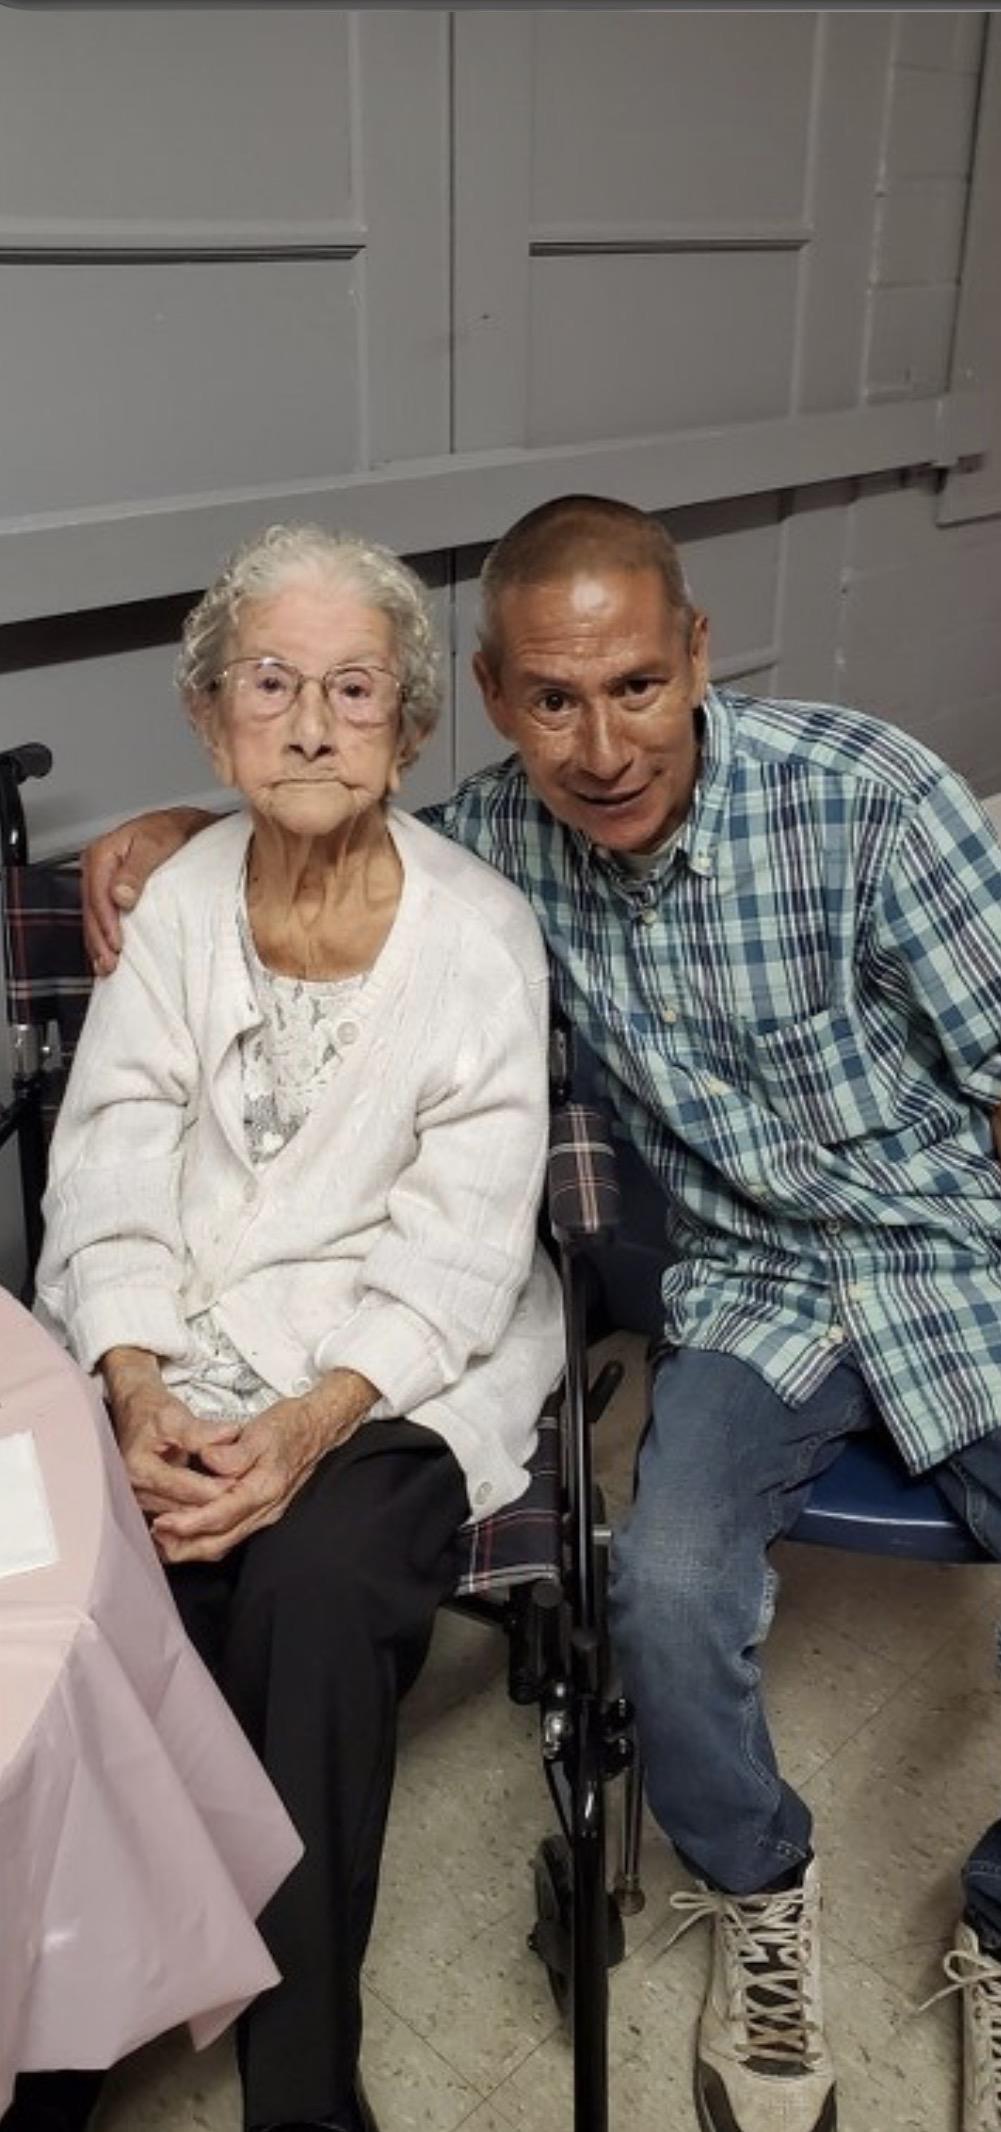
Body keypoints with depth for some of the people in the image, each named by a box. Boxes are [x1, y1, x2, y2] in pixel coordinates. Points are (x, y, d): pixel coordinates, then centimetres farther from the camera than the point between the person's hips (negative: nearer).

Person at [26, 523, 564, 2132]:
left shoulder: (480, 931, -6)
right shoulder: (175, 903, 3)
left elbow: (459, 1246, -10)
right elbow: (108, 1182, 0)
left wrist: (313, 1424, -23)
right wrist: (139, 1396, -17)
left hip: (402, 1374, -2)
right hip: (184, 1356, 3)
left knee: (312, 1582, -29)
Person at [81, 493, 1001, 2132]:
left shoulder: (864, 794, -18)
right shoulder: (508, 832, -4)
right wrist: (181, 828, 0)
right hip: (752, 1285, 2)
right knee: (669, 1586, -25)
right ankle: (759, 1896, 10)